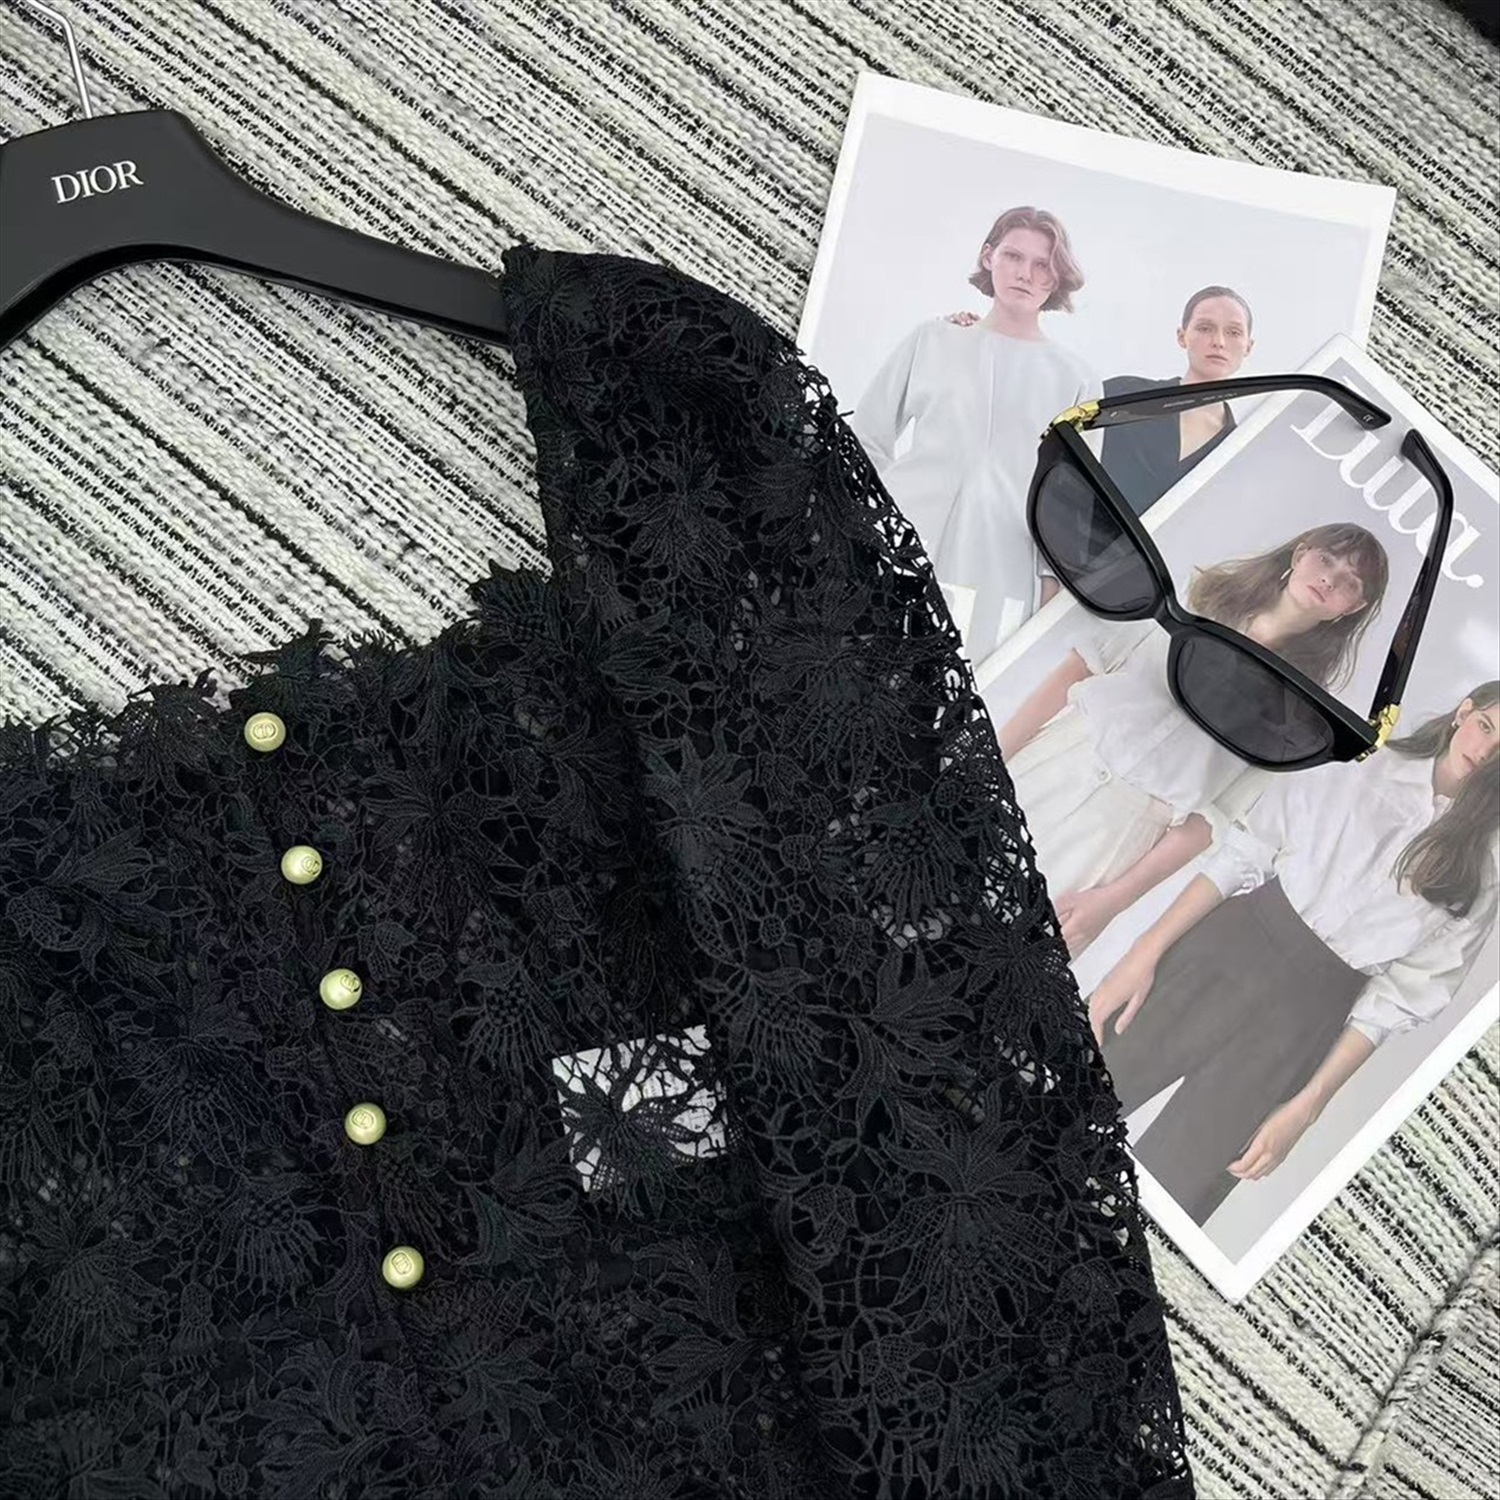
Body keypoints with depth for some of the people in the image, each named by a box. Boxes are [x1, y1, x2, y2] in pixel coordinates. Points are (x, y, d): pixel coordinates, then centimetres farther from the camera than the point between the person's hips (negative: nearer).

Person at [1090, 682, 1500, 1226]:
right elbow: (1241, 856, 2)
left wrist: (1306, 1107, -6)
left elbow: (1397, 998, 2)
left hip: (1306, 1010, -1)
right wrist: (1146, 952, -7)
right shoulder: (1355, 767, 6)